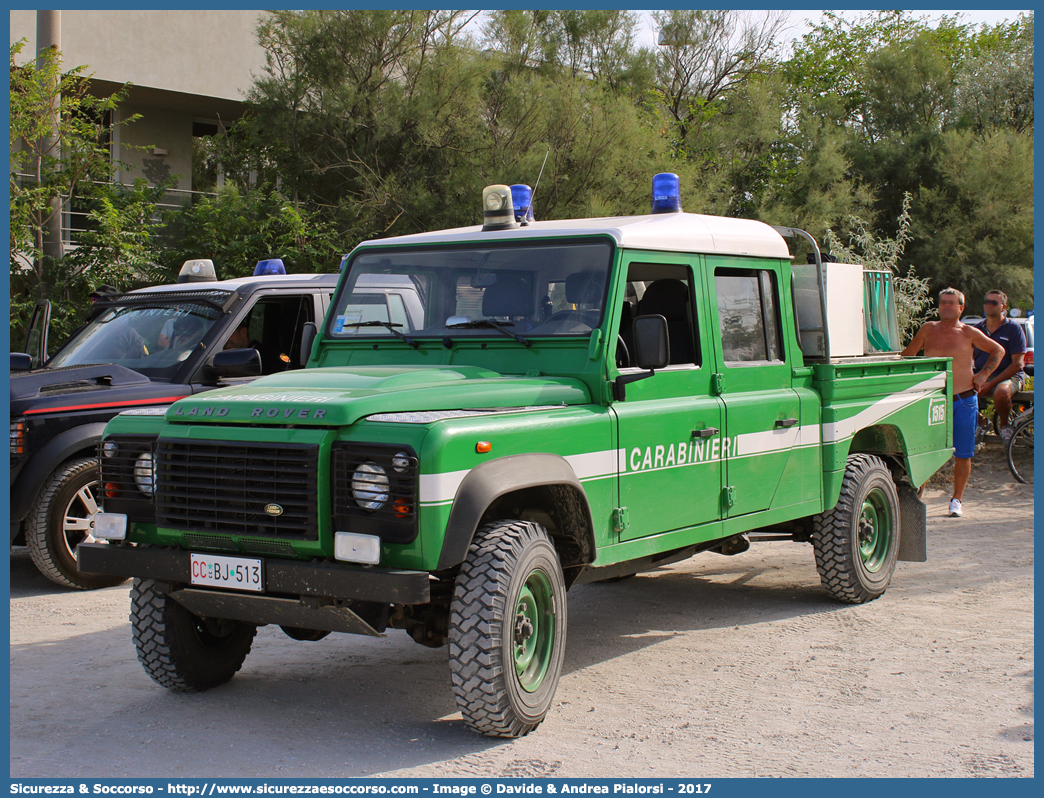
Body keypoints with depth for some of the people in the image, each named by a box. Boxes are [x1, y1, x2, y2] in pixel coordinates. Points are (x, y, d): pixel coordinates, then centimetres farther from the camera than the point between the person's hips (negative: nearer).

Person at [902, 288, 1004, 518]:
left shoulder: (968, 333, 2)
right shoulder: (928, 330, 6)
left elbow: (998, 350, 14)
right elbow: (906, 356, 16)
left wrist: (983, 374, 4)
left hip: (964, 401, -1)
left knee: (962, 455, 4)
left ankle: (956, 500, 17)